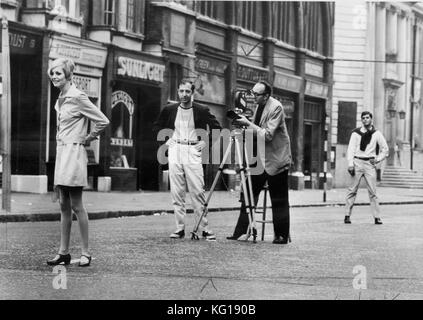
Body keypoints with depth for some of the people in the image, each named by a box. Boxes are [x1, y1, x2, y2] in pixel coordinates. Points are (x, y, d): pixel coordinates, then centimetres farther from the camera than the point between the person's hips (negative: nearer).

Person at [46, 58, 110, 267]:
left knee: (76, 206, -6)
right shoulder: (60, 99, 13)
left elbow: (103, 121, -15)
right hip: (61, 153, 8)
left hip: (73, 153, -8)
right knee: (64, 205, 9)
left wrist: (87, 139, -5)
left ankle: (85, 253, 0)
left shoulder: (77, 97, -13)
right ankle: (64, 253, 13)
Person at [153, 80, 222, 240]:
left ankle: (205, 228, -5)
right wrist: (166, 139, 9)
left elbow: (217, 128, 10)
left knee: (197, 191, -8)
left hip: (193, 152, -2)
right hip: (175, 151, 2)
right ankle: (180, 228, 4)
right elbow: (157, 126, 22)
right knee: (176, 192, 0)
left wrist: (206, 142, 1)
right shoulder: (169, 109, 7)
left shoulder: (202, 111, 1)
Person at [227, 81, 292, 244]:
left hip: (275, 160, -8)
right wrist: (244, 123, 3)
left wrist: (248, 124, -22)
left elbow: (268, 135, -22)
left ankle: (282, 235, 7)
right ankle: (240, 231, 9)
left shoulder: (276, 108, -16)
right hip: (260, 160, 8)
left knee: (279, 201, -1)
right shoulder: (259, 106, 9)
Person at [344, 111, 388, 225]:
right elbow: (351, 148, 1)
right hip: (357, 161, 0)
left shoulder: (377, 134, 9)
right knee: (352, 190, -2)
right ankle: (347, 215, 0)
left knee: (372, 191, -4)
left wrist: (378, 159, 3)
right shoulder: (356, 133, 6)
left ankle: (377, 217, -3)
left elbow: (385, 150, 17)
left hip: (370, 163, 0)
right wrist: (350, 163, -9)